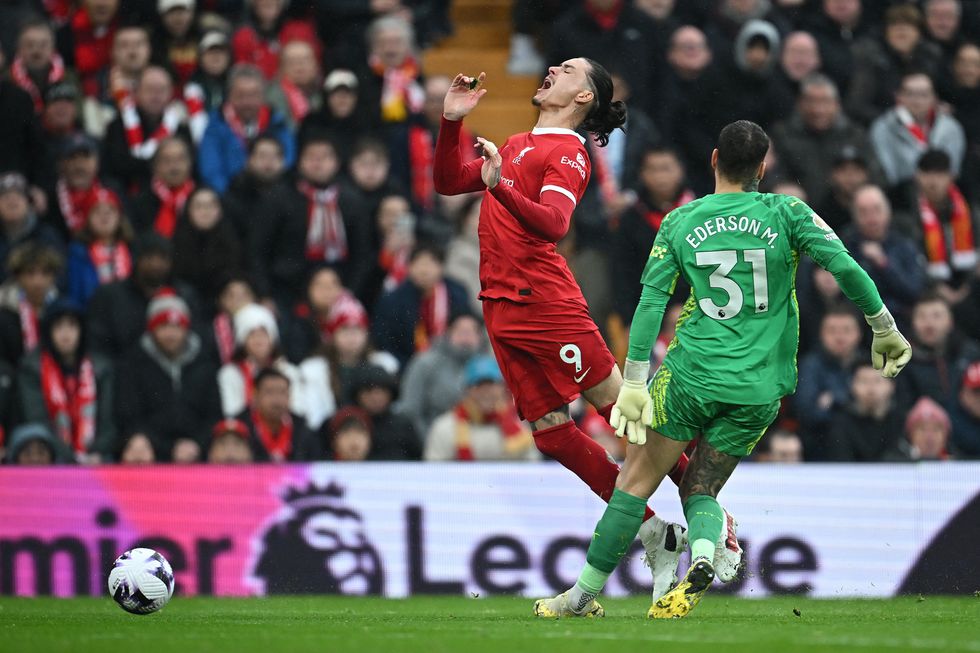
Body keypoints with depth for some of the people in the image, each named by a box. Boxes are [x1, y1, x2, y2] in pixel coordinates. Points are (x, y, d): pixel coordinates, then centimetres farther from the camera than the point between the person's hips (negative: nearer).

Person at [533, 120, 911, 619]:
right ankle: (702, 558, -19)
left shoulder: (679, 222, 3)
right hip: (759, 390, 1)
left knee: (637, 482, 9)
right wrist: (885, 330, 1)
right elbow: (845, 267, -9)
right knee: (701, 490, 14)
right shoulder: (786, 214, 1)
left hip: (692, 373, -1)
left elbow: (651, 301, -1)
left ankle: (585, 595, 10)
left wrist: (634, 381, -1)